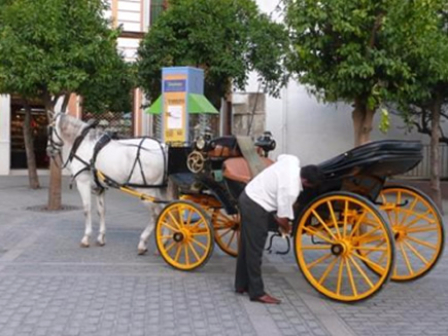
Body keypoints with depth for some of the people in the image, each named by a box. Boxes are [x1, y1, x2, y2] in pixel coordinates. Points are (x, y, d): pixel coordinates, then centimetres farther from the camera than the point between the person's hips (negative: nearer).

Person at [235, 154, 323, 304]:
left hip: (248, 196, 10)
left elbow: (280, 158, 21)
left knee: (247, 246, 17)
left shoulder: (292, 160, -5)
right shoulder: (291, 190, -26)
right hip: (255, 207, -10)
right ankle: (257, 292, 7)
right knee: (254, 250, -2)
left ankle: (241, 285, 29)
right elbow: (282, 219, -16)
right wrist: (287, 229, 7)